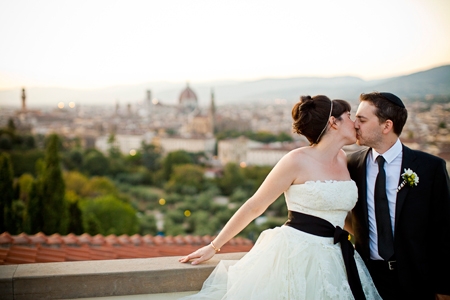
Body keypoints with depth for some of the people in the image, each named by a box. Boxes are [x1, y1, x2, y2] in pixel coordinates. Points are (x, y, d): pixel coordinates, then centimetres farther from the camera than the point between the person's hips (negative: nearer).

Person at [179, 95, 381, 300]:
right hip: (295, 256, -6)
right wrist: (214, 246, -3)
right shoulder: (298, 160, -12)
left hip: (333, 260, 6)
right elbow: (254, 207, -7)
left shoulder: (342, 158, 7)